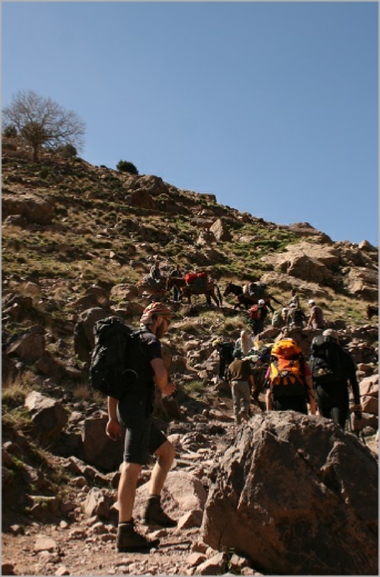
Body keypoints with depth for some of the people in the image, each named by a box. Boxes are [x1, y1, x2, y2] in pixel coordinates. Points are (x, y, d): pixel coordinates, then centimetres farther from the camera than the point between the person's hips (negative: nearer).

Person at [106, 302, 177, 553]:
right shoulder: (150, 340, -6)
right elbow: (160, 372, -22)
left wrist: (113, 418, 21)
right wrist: (166, 388, 1)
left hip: (126, 407, 10)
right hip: (138, 407, -10)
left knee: (167, 450, 18)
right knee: (133, 466, -8)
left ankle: (153, 508, 14)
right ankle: (126, 532, -4)